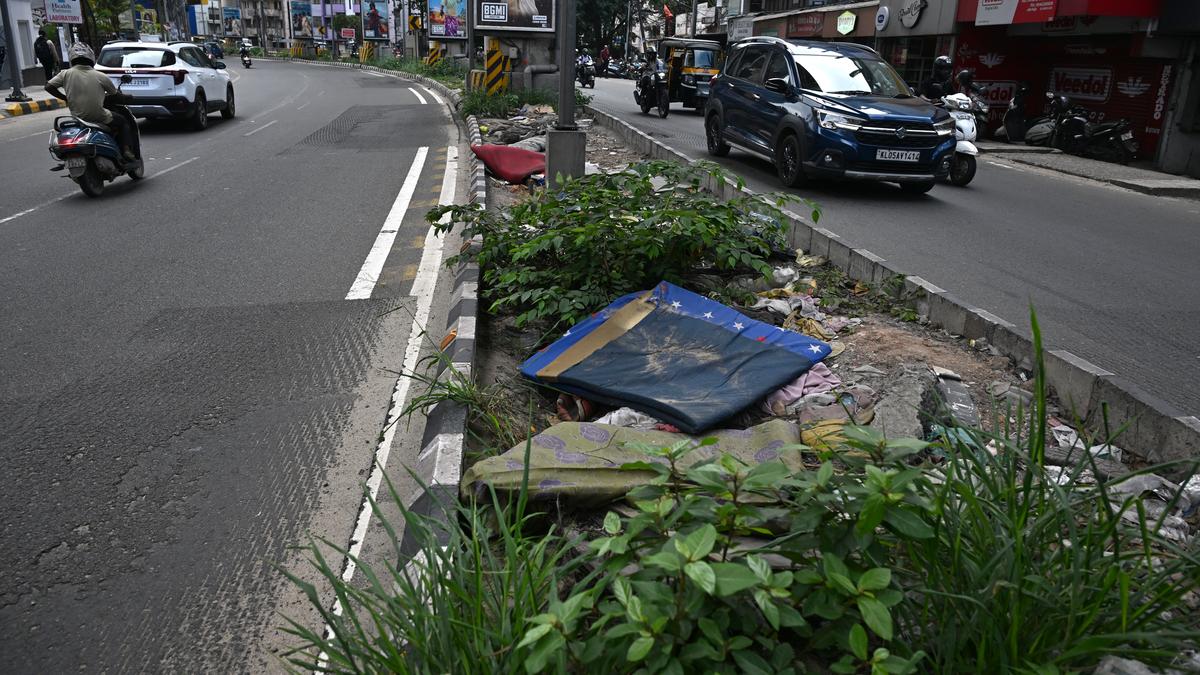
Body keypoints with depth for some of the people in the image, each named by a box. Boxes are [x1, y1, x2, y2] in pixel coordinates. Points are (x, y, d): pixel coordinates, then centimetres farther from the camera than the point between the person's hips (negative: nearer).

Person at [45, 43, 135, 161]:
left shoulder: (66, 74, 0)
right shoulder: (100, 76, -5)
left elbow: (48, 87, -3)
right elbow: (115, 94, 8)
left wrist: (65, 98, 11)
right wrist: (124, 97, 30)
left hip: (77, 119, 3)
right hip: (100, 119, -3)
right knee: (124, 122, 21)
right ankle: (126, 150, 1)